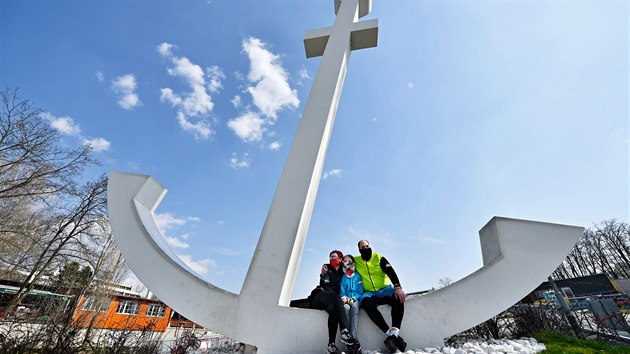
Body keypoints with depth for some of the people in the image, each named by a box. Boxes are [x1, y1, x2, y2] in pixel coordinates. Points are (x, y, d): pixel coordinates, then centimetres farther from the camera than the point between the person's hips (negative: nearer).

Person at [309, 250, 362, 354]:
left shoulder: (343, 274, 16)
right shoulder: (327, 268, 6)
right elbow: (325, 285, -6)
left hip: (330, 301, 3)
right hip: (319, 296, -2)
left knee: (333, 308, -35)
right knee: (336, 297, -34)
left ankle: (331, 345, -42)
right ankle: (344, 332, -47)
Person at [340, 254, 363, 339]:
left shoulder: (358, 276, 11)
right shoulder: (342, 277, 12)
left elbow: (360, 291, 4)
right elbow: (341, 291, 7)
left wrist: (353, 298, -11)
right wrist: (344, 297, -14)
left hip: (355, 299, -1)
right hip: (346, 300, 1)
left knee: (354, 306, -34)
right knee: (346, 307, -34)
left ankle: (354, 337, -41)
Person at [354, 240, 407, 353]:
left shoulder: (379, 258, 2)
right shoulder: (355, 260, 6)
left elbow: (391, 272, -9)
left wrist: (398, 287, -26)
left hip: (384, 289, 0)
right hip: (369, 293, 0)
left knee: (398, 297, -31)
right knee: (367, 303, -35)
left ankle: (394, 333, -37)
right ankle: (391, 334, -35)